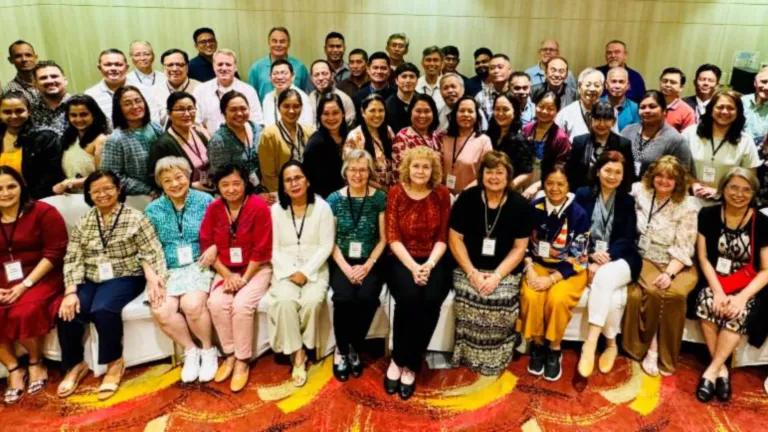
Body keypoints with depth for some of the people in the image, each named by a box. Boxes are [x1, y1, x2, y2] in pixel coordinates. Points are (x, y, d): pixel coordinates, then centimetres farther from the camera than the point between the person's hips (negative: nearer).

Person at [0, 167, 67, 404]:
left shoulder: (42, 212, -4)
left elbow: (55, 252, -10)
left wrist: (25, 284, -16)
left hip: (40, 279, -4)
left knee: (24, 312, -30)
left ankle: (36, 362, -1)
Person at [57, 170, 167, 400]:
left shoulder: (135, 218, -3)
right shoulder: (83, 223, 10)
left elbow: (152, 253, -7)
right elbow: (72, 259, 3)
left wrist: (154, 277, -26)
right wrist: (71, 292, -11)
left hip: (124, 278, -4)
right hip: (90, 280, 4)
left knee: (103, 309, -32)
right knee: (67, 313, -21)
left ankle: (115, 363, -8)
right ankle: (75, 365, 6)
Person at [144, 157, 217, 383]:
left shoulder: (205, 201, 2)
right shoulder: (153, 210, 8)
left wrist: (215, 248, -16)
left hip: (198, 266, -2)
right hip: (167, 270, 3)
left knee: (192, 304, -30)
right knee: (162, 311, -24)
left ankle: (209, 350, -2)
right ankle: (190, 350, 2)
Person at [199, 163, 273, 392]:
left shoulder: (259, 206, -13)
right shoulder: (213, 209, -1)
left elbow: (261, 249, -13)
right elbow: (207, 245, 0)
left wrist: (245, 278, -16)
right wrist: (227, 275, -10)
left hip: (256, 269, -3)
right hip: (225, 270, 4)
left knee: (242, 305, -27)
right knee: (217, 303, -22)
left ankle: (243, 361, -7)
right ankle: (230, 355, -2)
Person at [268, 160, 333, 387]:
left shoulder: (322, 207, -1)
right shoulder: (276, 210, 5)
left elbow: (326, 246, -5)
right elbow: (273, 248, 2)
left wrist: (306, 272, -15)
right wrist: (290, 272, -13)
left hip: (315, 269, -1)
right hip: (285, 270, 1)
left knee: (312, 300, -30)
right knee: (284, 301, -29)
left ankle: (301, 348, -6)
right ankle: (298, 354, -17)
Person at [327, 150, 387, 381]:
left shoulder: (380, 198, 1)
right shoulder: (334, 199, 3)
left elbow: (383, 239, 1)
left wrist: (367, 265, -13)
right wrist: (346, 268, -13)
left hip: (371, 261, 0)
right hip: (342, 261, 0)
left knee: (366, 297, -28)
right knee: (344, 297, -28)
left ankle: (355, 349, -2)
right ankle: (341, 350, -4)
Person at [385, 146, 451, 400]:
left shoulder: (442, 194, 3)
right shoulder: (396, 193, 0)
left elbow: (442, 238, 0)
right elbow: (392, 238, -5)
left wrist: (429, 265, -16)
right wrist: (413, 267, -18)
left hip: (432, 261, 1)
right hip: (402, 260, -1)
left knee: (431, 300, -28)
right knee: (409, 297, -31)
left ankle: (410, 366, -11)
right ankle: (398, 360, -11)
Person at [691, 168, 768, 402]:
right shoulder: (708, 215, -1)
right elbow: (703, 257, -2)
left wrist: (742, 297, -20)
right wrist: (718, 291, -16)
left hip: (748, 285, -1)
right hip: (715, 280, 1)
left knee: (738, 314, -30)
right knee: (706, 303, -30)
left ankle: (712, 370, -15)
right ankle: (722, 368, -13)